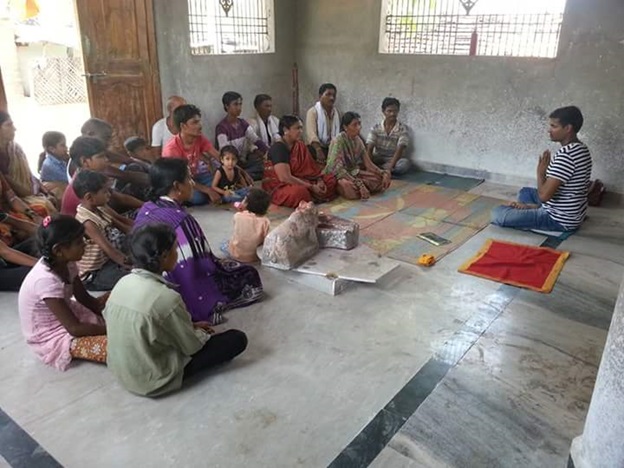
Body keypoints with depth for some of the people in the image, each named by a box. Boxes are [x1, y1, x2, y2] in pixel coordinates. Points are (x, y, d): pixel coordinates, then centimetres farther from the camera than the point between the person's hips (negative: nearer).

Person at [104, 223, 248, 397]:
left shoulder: (122, 283, -7)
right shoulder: (166, 298, -30)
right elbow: (192, 346, -15)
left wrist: (191, 326, 12)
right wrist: (202, 333, 7)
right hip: (153, 381, -8)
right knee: (237, 339, -4)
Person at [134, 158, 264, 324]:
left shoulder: (145, 210, -4)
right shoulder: (181, 220, -30)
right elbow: (205, 266, -24)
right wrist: (222, 264, -2)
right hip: (188, 291, -8)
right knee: (250, 276, 9)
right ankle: (210, 308, 14)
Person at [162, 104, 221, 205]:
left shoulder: (200, 138, -12)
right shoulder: (171, 149, -28)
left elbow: (220, 157, -12)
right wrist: (208, 190, -34)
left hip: (194, 176, 5)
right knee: (198, 197, -32)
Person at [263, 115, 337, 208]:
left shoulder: (300, 146, 7)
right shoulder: (278, 148, -17)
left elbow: (311, 168, 7)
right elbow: (285, 177, -26)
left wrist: (319, 181, -14)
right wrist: (311, 187, -22)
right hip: (279, 186, -8)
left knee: (331, 179, 1)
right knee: (299, 192, -39)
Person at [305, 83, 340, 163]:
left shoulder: (337, 112, 12)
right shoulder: (313, 112, -9)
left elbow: (338, 133, 6)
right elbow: (311, 133, -24)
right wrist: (319, 150, -39)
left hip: (331, 148, 5)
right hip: (315, 147, -5)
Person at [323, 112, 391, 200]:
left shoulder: (358, 140, 2)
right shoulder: (339, 140, -20)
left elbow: (368, 163, 3)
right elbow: (337, 168, -29)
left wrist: (384, 173, -15)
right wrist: (359, 184, -36)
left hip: (353, 173, 6)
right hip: (338, 176, -6)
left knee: (382, 179, -10)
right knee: (350, 187, -39)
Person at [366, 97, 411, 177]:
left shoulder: (402, 128, -8)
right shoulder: (376, 128, -3)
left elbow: (399, 151, -19)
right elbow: (369, 149, -10)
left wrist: (390, 167, -35)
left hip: (394, 160, 0)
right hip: (378, 160, 0)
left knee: (406, 163, -34)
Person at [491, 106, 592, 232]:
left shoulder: (565, 155, -27)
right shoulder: (580, 148, 6)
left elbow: (544, 195, -28)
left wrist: (541, 172, -10)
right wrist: (533, 205, 9)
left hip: (559, 220, -10)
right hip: (571, 214, 10)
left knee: (497, 214, -13)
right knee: (525, 192, 31)